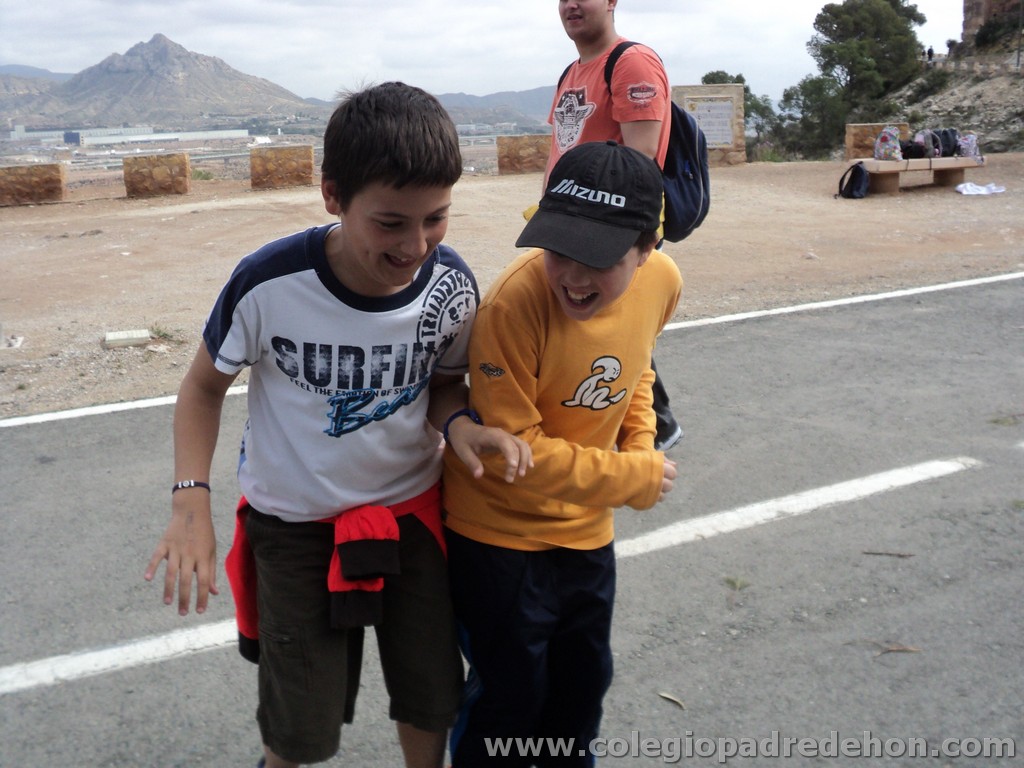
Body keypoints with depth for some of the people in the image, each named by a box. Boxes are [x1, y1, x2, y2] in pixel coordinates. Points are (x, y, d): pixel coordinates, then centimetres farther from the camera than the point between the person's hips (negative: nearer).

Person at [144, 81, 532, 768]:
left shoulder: (452, 285, -17)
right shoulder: (269, 284, -26)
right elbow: (205, 385, -8)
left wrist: (458, 424, -22)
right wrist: (191, 503, -19)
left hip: (413, 507, 3)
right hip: (296, 523, -2)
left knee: (433, 700, 16)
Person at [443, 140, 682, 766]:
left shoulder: (662, 281, -13)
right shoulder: (515, 306, -31)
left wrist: (641, 445, -5)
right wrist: (637, 479, -18)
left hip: (588, 528, 6)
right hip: (500, 535, -5)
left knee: (584, 683, 24)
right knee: (510, 698, 12)